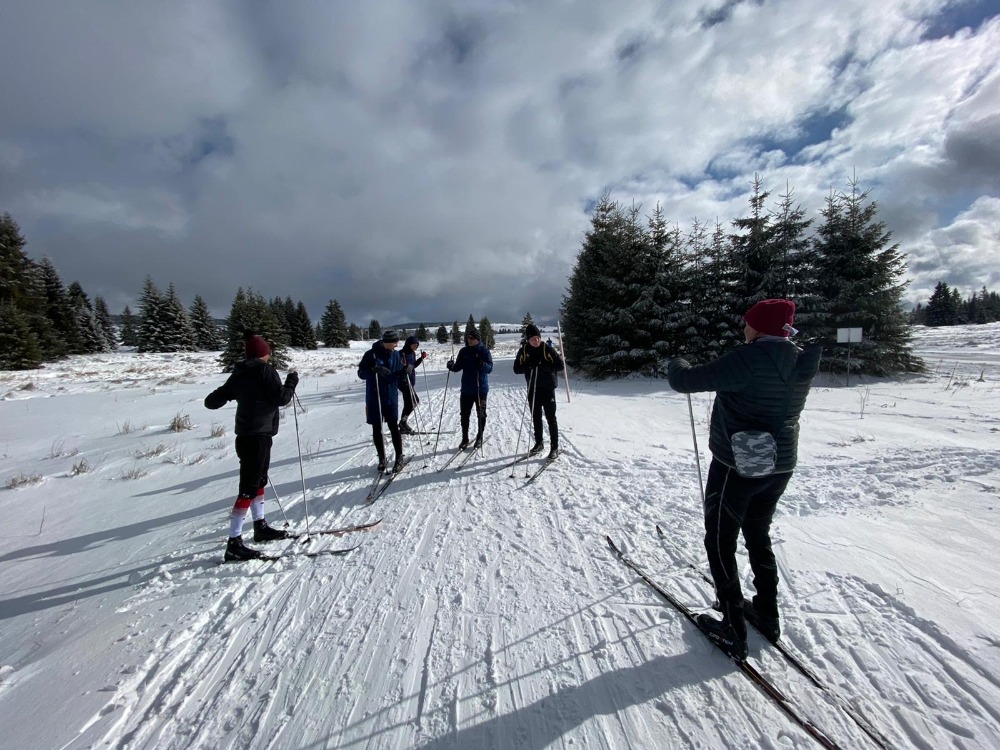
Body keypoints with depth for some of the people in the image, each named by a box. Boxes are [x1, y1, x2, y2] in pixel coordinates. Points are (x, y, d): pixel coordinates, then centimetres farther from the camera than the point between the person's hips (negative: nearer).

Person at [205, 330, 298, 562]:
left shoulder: (239, 374, 11)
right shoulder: (265, 370, -10)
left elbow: (212, 401, 14)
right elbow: (281, 398, -15)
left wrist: (211, 399, 37)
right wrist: (292, 381, 1)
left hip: (246, 435, 9)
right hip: (258, 435, -9)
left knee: (259, 481, 19)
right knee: (249, 488, -6)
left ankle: (260, 527, 30)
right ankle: (234, 543, -3)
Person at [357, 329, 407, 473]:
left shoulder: (395, 355, 1)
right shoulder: (371, 354, -9)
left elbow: (399, 375, 6)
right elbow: (361, 373, -8)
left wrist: (405, 370, -16)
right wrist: (374, 369, -26)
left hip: (391, 397, 1)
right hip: (374, 398, -1)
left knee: (394, 427, 3)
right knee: (377, 429, 8)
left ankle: (399, 457, 17)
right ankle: (382, 458, 23)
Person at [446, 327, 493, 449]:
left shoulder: (484, 351, -6)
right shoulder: (463, 351, 4)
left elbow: (490, 368, -12)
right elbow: (458, 367, 6)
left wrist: (481, 364, -32)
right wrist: (452, 366, -16)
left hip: (481, 388, -3)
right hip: (466, 389, 3)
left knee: (481, 414, 9)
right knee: (464, 415, 8)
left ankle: (479, 438, 26)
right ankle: (465, 439, 22)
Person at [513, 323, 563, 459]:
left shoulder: (547, 348, -9)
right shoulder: (523, 351, 0)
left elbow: (560, 365, -10)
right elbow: (517, 369, -2)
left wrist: (544, 365, -24)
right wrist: (529, 364, -20)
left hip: (548, 388, -3)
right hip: (532, 389, 4)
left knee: (550, 418, 1)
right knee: (536, 418, 14)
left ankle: (554, 447, 12)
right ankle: (538, 443, 30)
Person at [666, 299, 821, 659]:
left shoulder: (748, 358, -22)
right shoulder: (801, 363, 1)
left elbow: (685, 381, -21)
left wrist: (676, 365, 0)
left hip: (737, 467, -7)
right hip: (779, 466, 8)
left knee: (720, 543, 10)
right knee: (759, 537, 26)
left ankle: (733, 631, 22)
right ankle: (767, 616, 41)